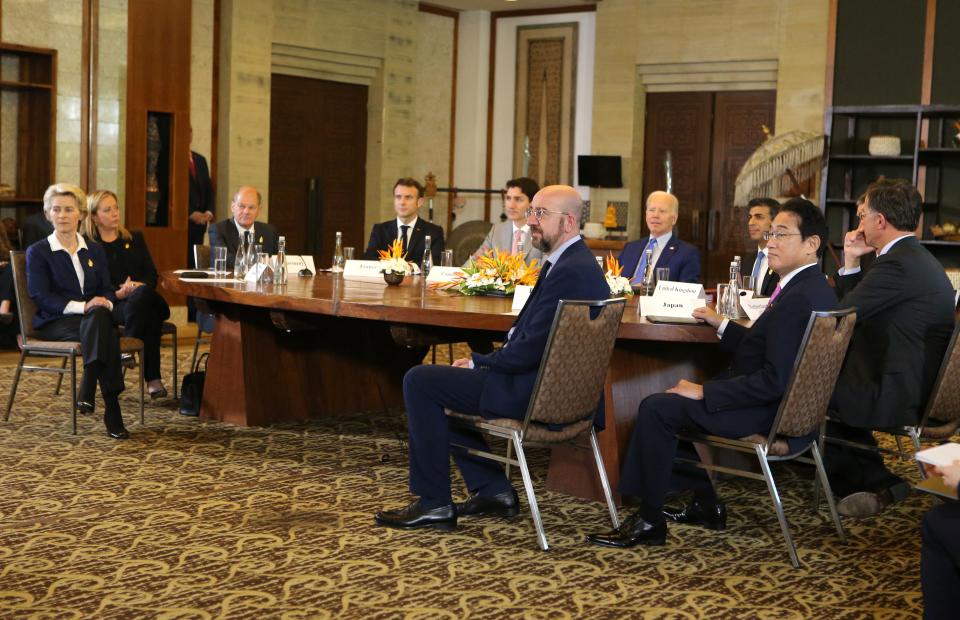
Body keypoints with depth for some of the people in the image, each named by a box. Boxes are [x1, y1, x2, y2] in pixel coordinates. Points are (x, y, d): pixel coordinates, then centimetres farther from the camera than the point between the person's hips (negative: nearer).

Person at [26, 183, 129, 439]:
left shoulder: (95, 250, 20)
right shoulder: (38, 252, 6)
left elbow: (107, 289, 13)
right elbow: (40, 296, -7)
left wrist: (106, 303, -13)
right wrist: (81, 306, -21)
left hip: (94, 319, 3)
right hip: (54, 322, -3)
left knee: (101, 318, -36)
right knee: (105, 332, -35)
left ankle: (88, 391, -38)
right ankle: (112, 412, -41)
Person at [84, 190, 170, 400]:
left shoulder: (135, 239, 24)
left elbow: (152, 275, 13)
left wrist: (140, 286, -11)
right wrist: (117, 292, -18)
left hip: (143, 298, 3)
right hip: (111, 305, -3)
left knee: (143, 295, -37)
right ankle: (152, 378, -37)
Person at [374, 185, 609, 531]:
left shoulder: (570, 272, -22)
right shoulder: (575, 262, 12)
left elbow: (531, 350, -24)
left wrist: (478, 362, -8)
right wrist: (480, 361, 4)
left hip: (538, 392, -11)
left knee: (420, 382, -9)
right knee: (439, 385, 22)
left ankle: (434, 504, -2)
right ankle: (493, 490, 19)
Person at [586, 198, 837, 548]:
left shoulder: (802, 297, -24)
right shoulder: (808, 288, 9)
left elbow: (775, 381, -28)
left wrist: (704, 392, -20)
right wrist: (721, 325, 16)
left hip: (772, 415, -11)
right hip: (781, 404, 11)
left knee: (657, 408, -14)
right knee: (675, 401, 20)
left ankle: (650, 522, -4)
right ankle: (706, 504, 22)